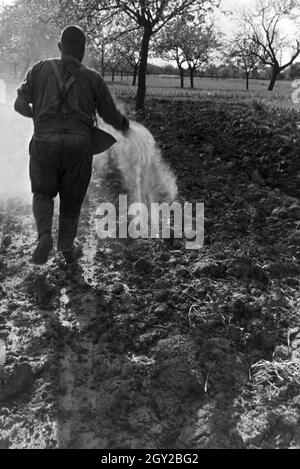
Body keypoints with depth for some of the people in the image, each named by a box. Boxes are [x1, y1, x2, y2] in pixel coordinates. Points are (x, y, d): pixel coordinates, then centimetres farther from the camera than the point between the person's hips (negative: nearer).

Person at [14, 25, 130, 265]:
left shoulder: (41, 68, 7)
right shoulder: (93, 78, 6)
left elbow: (20, 104, 4)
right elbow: (112, 115, 10)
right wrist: (125, 125, 32)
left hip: (44, 143, 0)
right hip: (79, 146, 0)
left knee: (43, 194, 20)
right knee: (71, 199, 18)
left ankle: (45, 235, -5)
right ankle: (67, 249, 28)